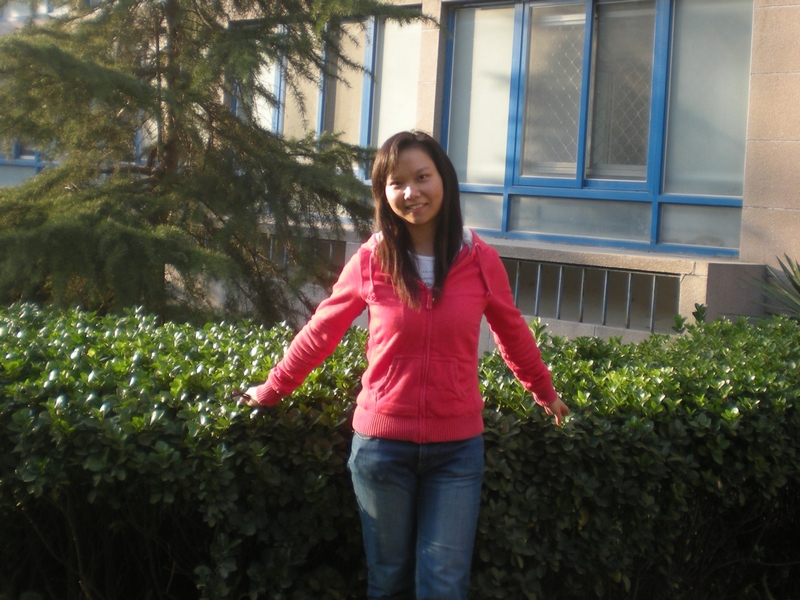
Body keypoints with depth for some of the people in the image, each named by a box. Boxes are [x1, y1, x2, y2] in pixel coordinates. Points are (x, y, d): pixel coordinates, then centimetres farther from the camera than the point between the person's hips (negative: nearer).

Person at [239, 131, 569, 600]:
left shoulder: (480, 259, -4)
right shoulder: (371, 261, -5)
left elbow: (512, 333, 12)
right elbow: (320, 333, 7)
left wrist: (545, 393, 23)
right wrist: (270, 391, 14)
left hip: (457, 448, 0)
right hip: (382, 444, 0)